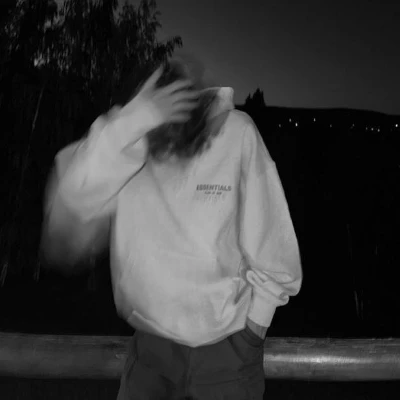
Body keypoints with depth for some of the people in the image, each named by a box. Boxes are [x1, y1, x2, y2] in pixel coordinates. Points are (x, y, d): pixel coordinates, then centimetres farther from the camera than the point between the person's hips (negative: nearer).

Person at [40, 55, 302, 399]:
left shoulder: (236, 133, -17)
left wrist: (254, 325, -2)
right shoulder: (123, 136, -13)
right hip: (151, 344, 2)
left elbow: (270, 242, -9)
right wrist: (127, 127, -36)